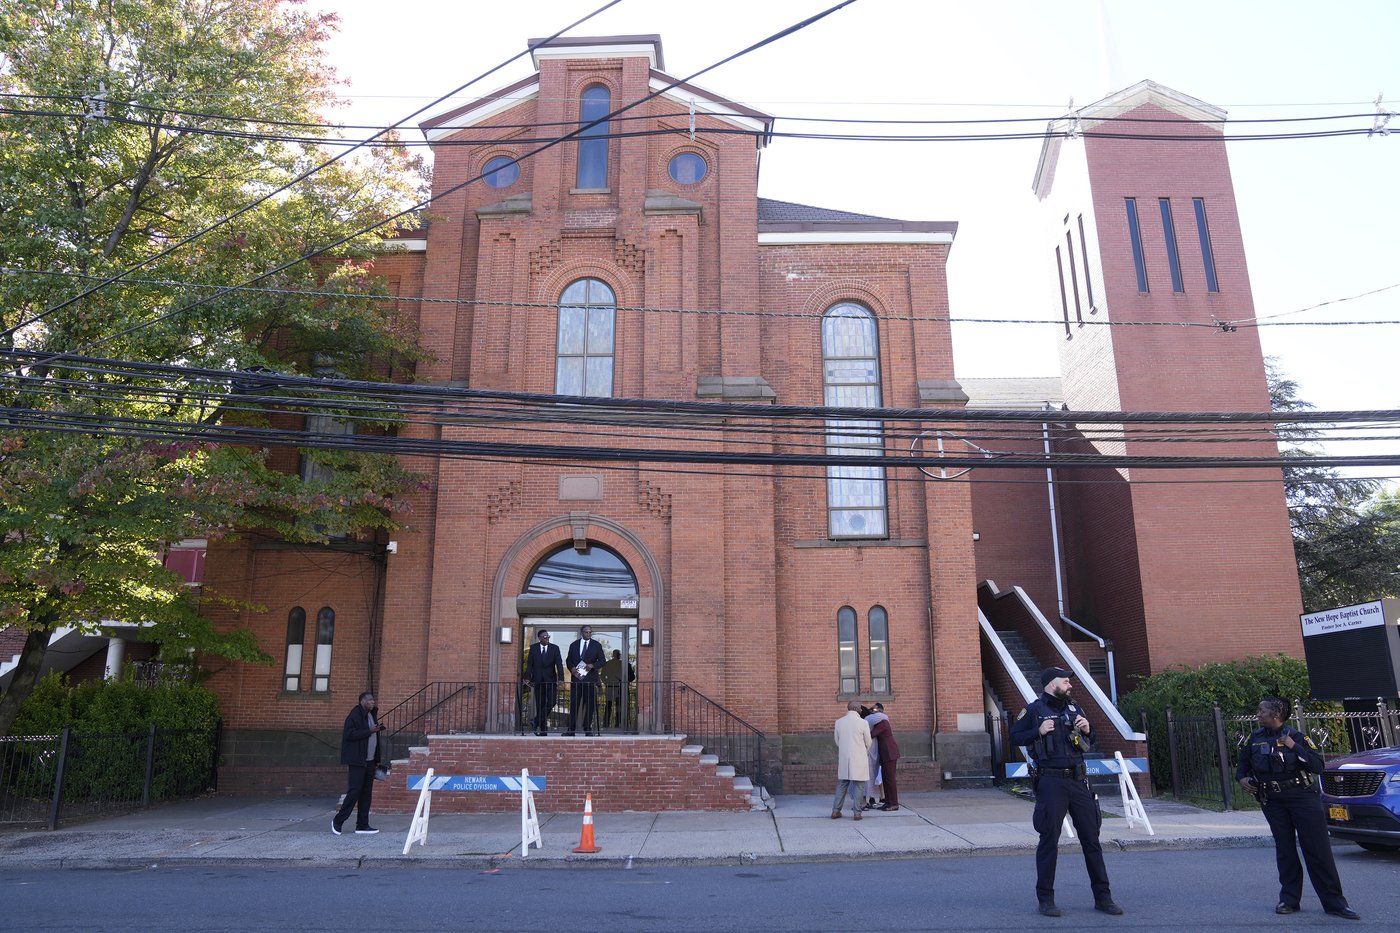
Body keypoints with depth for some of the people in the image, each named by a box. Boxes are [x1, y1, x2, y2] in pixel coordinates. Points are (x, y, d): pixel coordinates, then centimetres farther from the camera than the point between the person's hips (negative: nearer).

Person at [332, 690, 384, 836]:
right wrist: (369, 731, -22)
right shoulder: (355, 715, -10)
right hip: (357, 761, -9)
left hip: (370, 761, 9)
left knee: (366, 794, 8)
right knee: (355, 791, -8)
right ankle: (338, 821, 7)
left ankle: (362, 826, 12)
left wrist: (378, 729, 8)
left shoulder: (371, 715, 17)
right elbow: (349, 734, -21)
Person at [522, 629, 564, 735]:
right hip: (538, 680, 0)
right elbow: (529, 664, 2)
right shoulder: (533, 648, 4)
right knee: (540, 704, 2)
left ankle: (536, 721, -1)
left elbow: (559, 664, -6)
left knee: (551, 701, -14)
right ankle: (542, 729, 8)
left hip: (550, 680, 0)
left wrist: (560, 678, -19)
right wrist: (527, 678, -10)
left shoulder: (555, 648, 2)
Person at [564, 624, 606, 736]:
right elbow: (569, 660, 11)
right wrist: (572, 668, -9)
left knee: (590, 704, 2)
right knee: (574, 703, -2)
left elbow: (602, 660, 3)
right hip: (577, 677, 1)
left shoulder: (597, 645, 6)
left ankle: (587, 728, 9)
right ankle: (571, 729, 0)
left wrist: (592, 665, -15)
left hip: (590, 679, 0)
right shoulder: (573, 645, 11)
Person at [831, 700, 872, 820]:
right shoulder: (863, 723, -10)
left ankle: (835, 811, 11)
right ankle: (857, 812, 3)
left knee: (842, 785, 12)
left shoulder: (839, 722, 1)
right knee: (858, 786, 4)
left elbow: (837, 741, 10)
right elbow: (868, 743, 1)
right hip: (859, 759, -3)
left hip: (844, 759, 3)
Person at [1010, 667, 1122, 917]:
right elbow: (1015, 736, -1)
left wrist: (1087, 730, 0)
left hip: (1078, 782, 5)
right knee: (1049, 840, 1)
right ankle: (1046, 899, 10)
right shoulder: (1035, 709, -4)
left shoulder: (1074, 708, 13)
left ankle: (1102, 897, 19)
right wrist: (1038, 732, -15)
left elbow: (1090, 743, 22)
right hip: (1051, 782, -5)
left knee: (1091, 838, 8)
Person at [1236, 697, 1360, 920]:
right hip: (1273, 801, 4)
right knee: (1284, 851, 7)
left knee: (1318, 850, -4)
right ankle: (1289, 900, 14)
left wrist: (1294, 747, -20)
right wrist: (1242, 777, 3)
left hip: (1303, 797, -3)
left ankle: (1334, 902, 3)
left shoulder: (1297, 737, -3)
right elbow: (1243, 761, 21)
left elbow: (1318, 766, -13)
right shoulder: (1255, 738, 8)